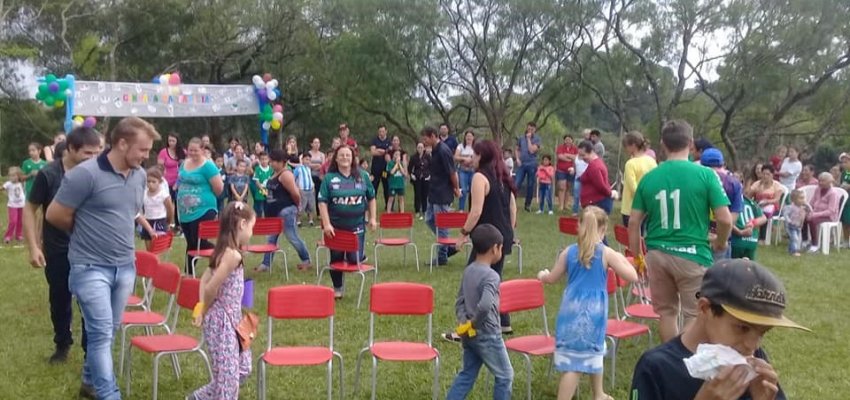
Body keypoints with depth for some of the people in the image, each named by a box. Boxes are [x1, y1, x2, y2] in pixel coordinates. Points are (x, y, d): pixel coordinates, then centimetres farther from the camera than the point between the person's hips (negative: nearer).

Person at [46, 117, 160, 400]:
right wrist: (85, 233, 4)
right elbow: (55, 215, -10)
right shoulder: (86, 174, -18)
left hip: (126, 266, 6)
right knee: (101, 332, -6)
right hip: (91, 267, -6)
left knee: (110, 330, 17)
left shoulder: (140, 176, 3)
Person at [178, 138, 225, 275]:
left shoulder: (208, 166, -12)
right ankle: (189, 273, 23)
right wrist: (179, 204, 21)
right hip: (185, 212, 7)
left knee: (198, 242, -9)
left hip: (203, 211, -7)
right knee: (190, 243, 14)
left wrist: (206, 197, 2)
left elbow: (219, 188, -13)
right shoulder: (184, 164, 9)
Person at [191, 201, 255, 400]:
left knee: (243, 368, 19)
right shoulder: (233, 255, -23)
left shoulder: (224, 251, 7)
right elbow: (211, 288, -23)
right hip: (223, 321, -9)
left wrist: (202, 309, 9)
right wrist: (204, 311, -6)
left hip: (229, 320, 9)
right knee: (228, 374, 1)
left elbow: (204, 279, 14)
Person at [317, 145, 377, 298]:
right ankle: (338, 288, 30)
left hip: (357, 226, 0)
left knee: (355, 260, -5)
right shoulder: (329, 178, -4)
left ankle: (358, 255, 32)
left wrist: (373, 218, 3)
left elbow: (371, 198, 11)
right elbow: (322, 202, -7)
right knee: (336, 258, 10)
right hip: (336, 226, 0)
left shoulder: (362, 176, 2)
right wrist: (326, 224, -14)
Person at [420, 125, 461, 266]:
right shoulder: (435, 150, 11)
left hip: (443, 195, -10)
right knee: (429, 219, 16)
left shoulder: (443, 151, -19)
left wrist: (456, 189, -9)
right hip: (434, 193, 10)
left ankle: (442, 257, 10)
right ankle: (449, 247, 24)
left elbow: (452, 172, -19)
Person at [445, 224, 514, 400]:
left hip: (469, 335, 8)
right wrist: (474, 323, -19)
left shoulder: (468, 270, 5)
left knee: (467, 375, 18)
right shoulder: (491, 276, -21)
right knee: (505, 375, 11)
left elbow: (460, 301, 7)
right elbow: (485, 305, -35)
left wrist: (464, 322, -4)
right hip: (488, 335, -8)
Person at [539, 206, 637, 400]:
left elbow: (553, 278, 12)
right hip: (594, 311, -1)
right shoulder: (607, 253, -6)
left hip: (571, 309, 2)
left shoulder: (568, 252, 1)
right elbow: (632, 277, -5)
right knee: (593, 352, 18)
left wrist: (543, 275, 35)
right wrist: (622, 260, 14)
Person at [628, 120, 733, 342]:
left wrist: (636, 255, 13)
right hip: (692, 255, -3)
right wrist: (721, 242, 9)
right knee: (694, 314, 6)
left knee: (666, 310, 17)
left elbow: (634, 221, 2)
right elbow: (725, 219, -11)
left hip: (657, 254, 4)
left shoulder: (649, 177, 1)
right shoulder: (705, 174, -8)